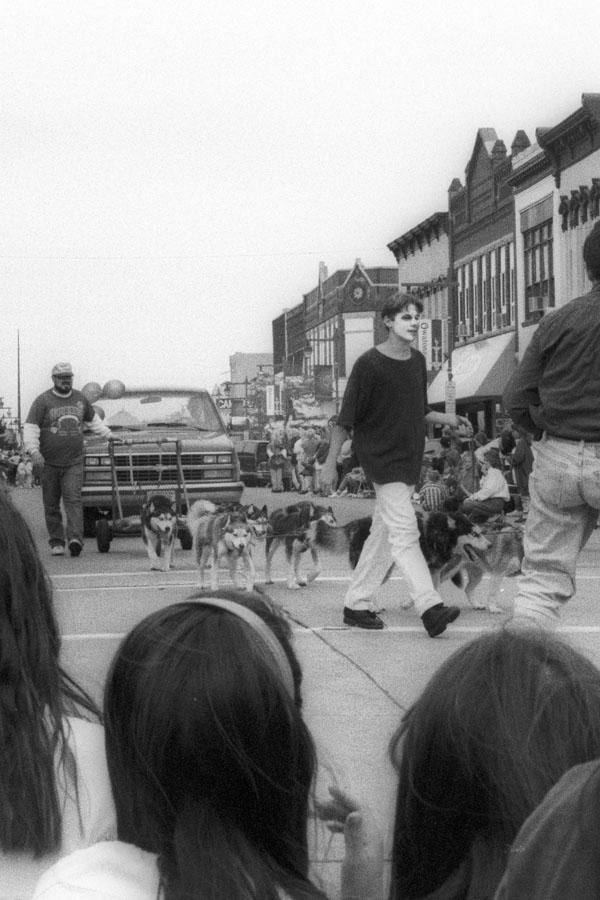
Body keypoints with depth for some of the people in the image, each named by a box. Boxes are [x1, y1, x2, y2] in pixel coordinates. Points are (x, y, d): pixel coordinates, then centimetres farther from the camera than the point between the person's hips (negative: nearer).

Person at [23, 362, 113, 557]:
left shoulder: (80, 398, 10)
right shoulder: (43, 401, -2)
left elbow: (93, 420, 28)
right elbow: (30, 427, -8)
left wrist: (108, 435, 26)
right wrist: (33, 450, -19)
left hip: (74, 462, 1)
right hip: (49, 462, -1)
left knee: (73, 498, -13)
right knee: (51, 504, 4)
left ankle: (76, 538, -23)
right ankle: (56, 542, 13)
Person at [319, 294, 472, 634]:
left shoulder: (418, 361, 9)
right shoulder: (369, 364, -11)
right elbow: (346, 418, -8)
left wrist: (448, 419, 4)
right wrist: (331, 463, -8)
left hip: (410, 458, 7)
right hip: (381, 454, -7)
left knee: (384, 533, 11)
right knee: (404, 531, -15)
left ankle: (357, 604, 20)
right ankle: (431, 607, -23)